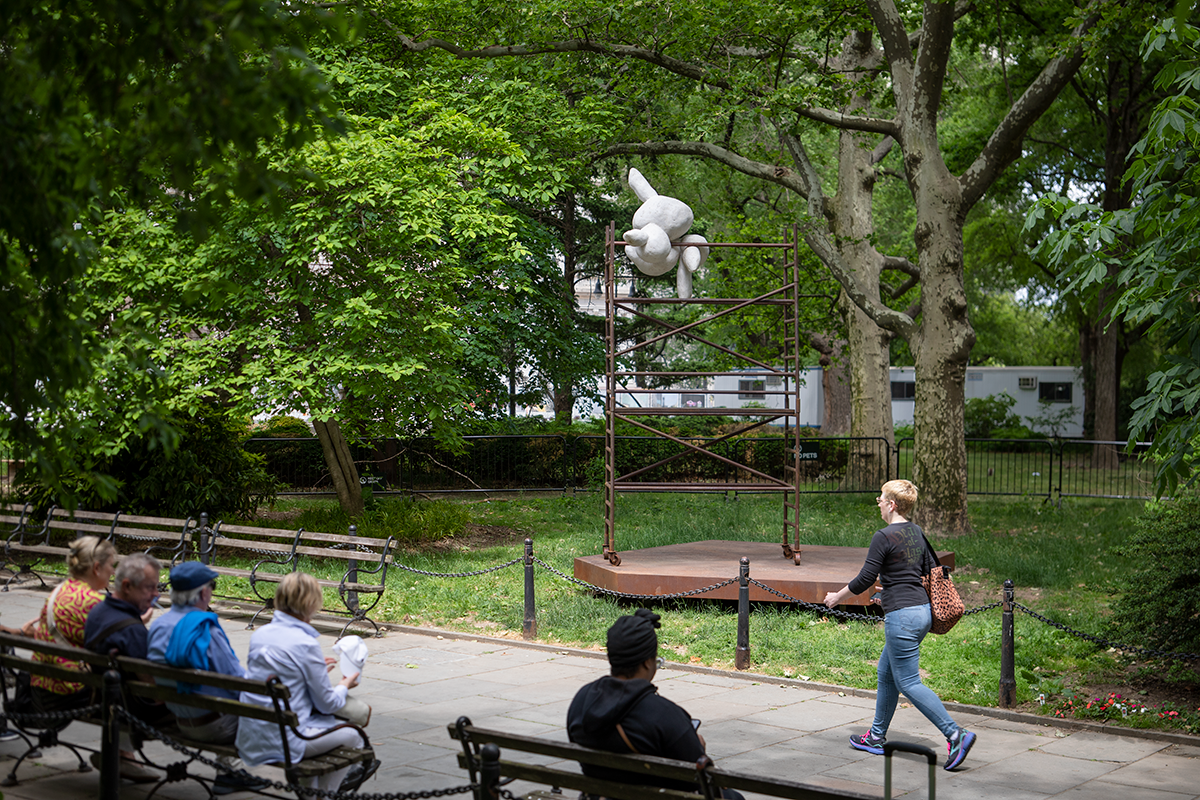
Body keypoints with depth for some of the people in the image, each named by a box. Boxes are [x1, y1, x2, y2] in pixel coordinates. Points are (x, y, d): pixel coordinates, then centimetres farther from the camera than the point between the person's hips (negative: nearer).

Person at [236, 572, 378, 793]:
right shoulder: (306, 643, -18)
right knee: (351, 734, 15)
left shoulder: (260, 634, 3)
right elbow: (327, 704, -9)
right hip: (282, 740, -7)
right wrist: (344, 687, 12)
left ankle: (308, 789, 41)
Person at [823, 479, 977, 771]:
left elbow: (865, 579, -13)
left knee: (909, 683, -4)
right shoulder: (917, 533, 11)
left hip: (902, 616, -9)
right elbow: (931, 571, 16)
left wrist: (836, 597, 2)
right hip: (922, 610, 9)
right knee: (886, 673, 19)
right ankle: (877, 737, 27)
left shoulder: (884, 537, -14)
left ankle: (956, 735, -11)